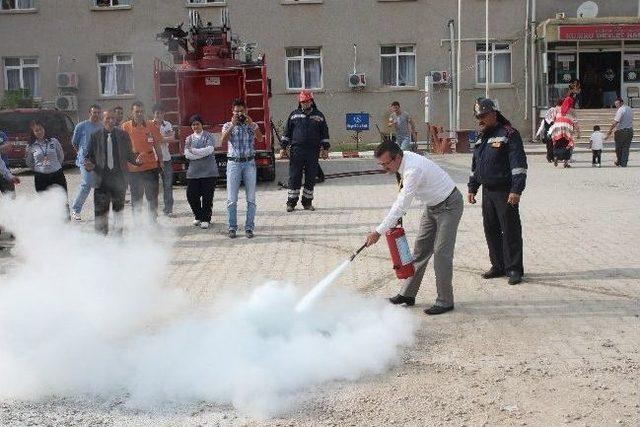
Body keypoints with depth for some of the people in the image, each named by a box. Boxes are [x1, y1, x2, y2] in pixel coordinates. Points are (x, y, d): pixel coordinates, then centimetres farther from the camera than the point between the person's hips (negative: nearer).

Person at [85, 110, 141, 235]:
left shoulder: (123, 135, 5)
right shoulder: (95, 136, 0)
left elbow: (129, 154, 7)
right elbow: (89, 156, 3)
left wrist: (136, 160, -13)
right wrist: (88, 165, -17)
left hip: (119, 178, 2)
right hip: (101, 179, -2)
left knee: (118, 208, 14)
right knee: (100, 210, -5)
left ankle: (118, 234, 29)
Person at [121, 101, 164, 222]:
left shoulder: (151, 127, 2)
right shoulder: (125, 127, -2)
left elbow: (157, 147, 8)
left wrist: (160, 163, 7)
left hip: (151, 167, 1)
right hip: (133, 168, -1)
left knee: (152, 197, 6)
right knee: (136, 199, 10)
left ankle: (153, 220, 17)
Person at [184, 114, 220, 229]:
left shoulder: (210, 136, 5)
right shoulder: (189, 139, 13)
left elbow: (210, 150, -12)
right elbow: (187, 155, -1)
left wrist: (194, 150, -6)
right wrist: (203, 153, -9)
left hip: (209, 171, -3)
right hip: (193, 171, 3)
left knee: (207, 196, -1)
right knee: (191, 195, 0)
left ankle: (205, 219, 13)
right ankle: (198, 216, 22)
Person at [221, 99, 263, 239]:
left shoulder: (252, 125, 8)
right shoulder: (228, 125, 7)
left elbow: (259, 138, -12)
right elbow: (224, 140, -12)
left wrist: (251, 123, -20)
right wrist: (232, 125, -17)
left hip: (249, 163, 1)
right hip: (233, 163, 0)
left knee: (251, 198, 2)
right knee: (232, 199, 0)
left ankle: (249, 227, 9)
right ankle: (232, 227, 9)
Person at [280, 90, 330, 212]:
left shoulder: (318, 115, 10)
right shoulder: (294, 115, 9)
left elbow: (325, 133, 13)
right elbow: (287, 132, 11)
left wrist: (325, 149, 8)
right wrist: (283, 147, 5)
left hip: (313, 152, 1)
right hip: (296, 150, -1)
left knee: (311, 178, 3)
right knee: (294, 177, -2)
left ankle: (307, 202, 13)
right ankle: (291, 202, 4)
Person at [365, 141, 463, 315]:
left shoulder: (413, 169, -33)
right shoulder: (404, 160, -4)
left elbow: (401, 205, -35)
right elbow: (405, 193, 12)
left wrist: (379, 231, -33)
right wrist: (398, 214, -1)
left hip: (448, 206, -10)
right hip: (433, 205, 10)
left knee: (441, 253, -11)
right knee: (421, 249, 11)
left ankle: (445, 301, 0)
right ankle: (408, 294, 18)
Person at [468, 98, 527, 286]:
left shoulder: (508, 134, -10)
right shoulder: (482, 138, 16)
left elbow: (519, 164, -16)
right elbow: (475, 166, 25)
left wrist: (516, 190, -21)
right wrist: (472, 189, 21)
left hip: (505, 192, -8)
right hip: (487, 192, 8)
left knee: (510, 230, -4)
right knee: (491, 230, 11)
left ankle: (514, 269, 3)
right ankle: (498, 266, 22)